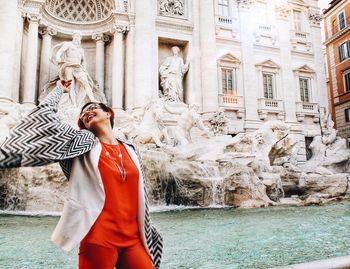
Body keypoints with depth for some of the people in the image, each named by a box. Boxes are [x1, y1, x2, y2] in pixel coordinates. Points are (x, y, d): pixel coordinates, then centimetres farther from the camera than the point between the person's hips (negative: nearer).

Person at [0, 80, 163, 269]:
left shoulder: (131, 150, 12)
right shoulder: (84, 142, 3)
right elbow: (44, 117, -8)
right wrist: (59, 90, 8)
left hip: (133, 240, 4)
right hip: (98, 240, -3)